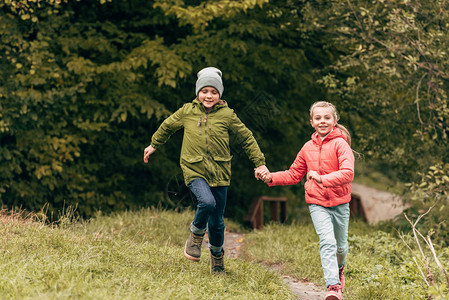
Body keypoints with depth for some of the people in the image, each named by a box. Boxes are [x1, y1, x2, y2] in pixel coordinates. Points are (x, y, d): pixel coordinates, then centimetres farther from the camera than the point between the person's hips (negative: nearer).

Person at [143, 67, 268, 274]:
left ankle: (217, 256, 31)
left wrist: (259, 162, 10)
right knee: (207, 202, -29)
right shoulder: (187, 111, 1)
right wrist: (154, 145, 31)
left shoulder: (227, 115, -2)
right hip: (194, 170, -1)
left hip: (219, 172, 1)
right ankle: (196, 234, 0)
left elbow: (246, 138, 8)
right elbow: (167, 126, 19)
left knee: (217, 220, 6)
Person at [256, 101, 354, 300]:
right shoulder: (308, 148, 5)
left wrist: (323, 179, -37)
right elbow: (294, 175, 17)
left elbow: (348, 173, -23)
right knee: (327, 241, -18)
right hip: (317, 203, 1)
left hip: (339, 203, -1)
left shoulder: (340, 144, -9)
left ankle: (339, 269, 46)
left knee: (341, 245, 13)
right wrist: (271, 178, 3)